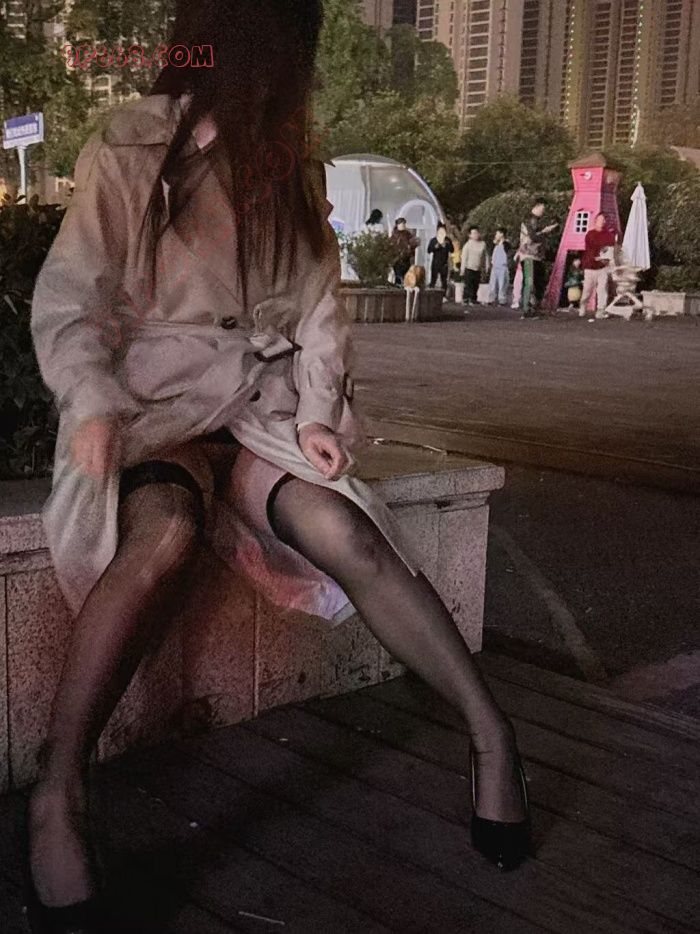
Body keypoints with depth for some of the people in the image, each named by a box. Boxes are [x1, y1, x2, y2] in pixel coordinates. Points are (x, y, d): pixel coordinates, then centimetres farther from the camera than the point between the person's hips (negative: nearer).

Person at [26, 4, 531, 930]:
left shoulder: (294, 165, 14)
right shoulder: (127, 151, 0)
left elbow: (320, 301, 12)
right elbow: (66, 302, -4)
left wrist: (318, 408, -4)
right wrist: (93, 402, -23)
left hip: (262, 404, 4)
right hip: (152, 400, -3)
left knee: (341, 529, -27)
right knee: (166, 532, -36)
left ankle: (490, 732, -21)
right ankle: (57, 799, -30)